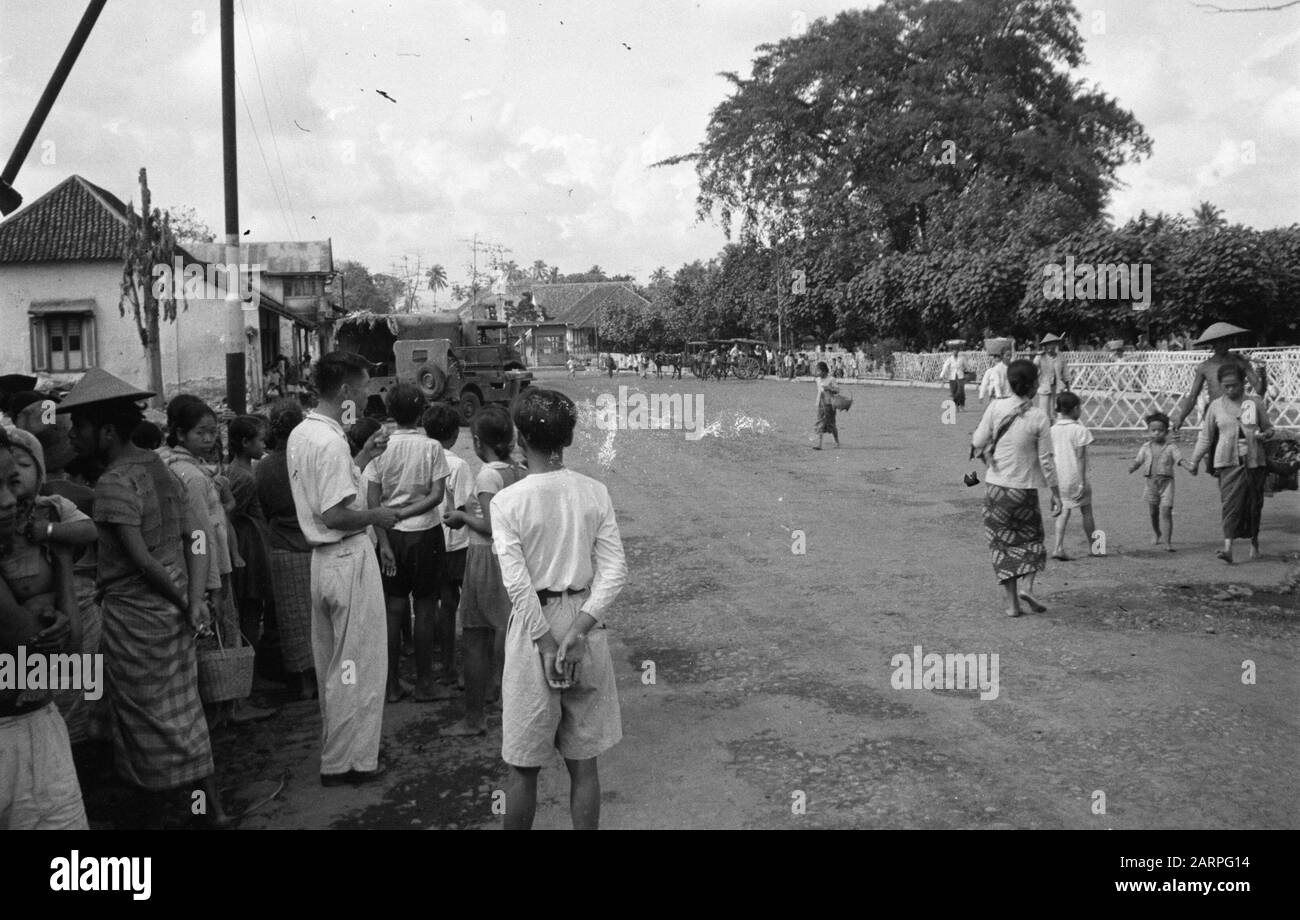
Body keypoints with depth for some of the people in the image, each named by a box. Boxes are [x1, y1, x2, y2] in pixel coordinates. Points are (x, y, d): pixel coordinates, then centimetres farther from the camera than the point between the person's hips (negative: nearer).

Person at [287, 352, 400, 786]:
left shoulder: (300, 434, 8)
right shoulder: (331, 441, -22)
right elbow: (334, 514, -26)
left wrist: (364, 456, 16)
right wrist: (377, 515, -11)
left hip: (322, 558, 10)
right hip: (349, 559, -10)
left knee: (332, 661, 19)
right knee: (358, 663, 2)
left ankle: (336, 746, 32)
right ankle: (349, 761, 12)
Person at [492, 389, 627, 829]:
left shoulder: (507, 501, -12)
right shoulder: (595, 492, -2)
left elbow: (517, 584, -16)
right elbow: (615, 570, -8)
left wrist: (548, 645, -11)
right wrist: (577, 630, -12)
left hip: (534, 628, -3)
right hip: (585, 624, 3)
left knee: (524, 767, 11)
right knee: (583, 763, 14)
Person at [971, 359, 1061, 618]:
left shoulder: (995, 407, -7)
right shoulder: (1039, 418, -10)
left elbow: (978, 443, -5)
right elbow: (1046, 461, -6)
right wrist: (1056, 494, 3)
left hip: (996, 485, 1)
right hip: (1025, 488, -1)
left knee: (1003, 542, 10)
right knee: (1032, 538, 19)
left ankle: (1012, 602, 11)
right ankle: (1027, 586, 1)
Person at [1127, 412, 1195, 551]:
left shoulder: (1171, 448, 0)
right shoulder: (1146, 447, 8)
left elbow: (1180, 460, -10)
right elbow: (1138, 460, 4)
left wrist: (1190, 468, -29)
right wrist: (1133, 468, -18)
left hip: (1166, 482, -3)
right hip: (1151, 481, 3)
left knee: (1166, 511, -12)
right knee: (1154, 512, 14)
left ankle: (1168, 542, -11)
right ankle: (1156, 534, 40)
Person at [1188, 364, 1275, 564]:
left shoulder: (1255, 403, 5)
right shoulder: (1216, 407, 5)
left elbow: (1269, 427, 14)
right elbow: (1205, 437, 12)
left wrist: (1265, 434, -9)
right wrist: (1194, 461, 11)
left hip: (1254, 461, 1)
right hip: (1228, 462, -1)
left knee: (1254, 503, 7)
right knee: (1230, 502, -12)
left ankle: (1254, 541, 28)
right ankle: (1228, 547, -20)